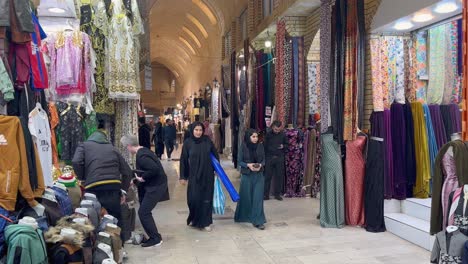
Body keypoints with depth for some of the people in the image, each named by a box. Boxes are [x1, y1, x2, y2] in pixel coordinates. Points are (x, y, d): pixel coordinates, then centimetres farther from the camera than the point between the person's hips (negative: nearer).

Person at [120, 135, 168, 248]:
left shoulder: (141, 156, -23)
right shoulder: (143, 150, 9)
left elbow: (155, 169, -34)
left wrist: (143, 178, -20)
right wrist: (137, 178, 11)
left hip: (156, 186, -10)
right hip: (154, 184, 10)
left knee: (143, 212, -7)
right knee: (145, 211, 15)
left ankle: (156, 239, 2)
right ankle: (153, 236, 25)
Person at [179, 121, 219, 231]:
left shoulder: (207, 141, -3)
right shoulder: (188, 142, -5)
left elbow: (215, 155, 7)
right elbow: (183, 160, -2)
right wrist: (183, 176, -3)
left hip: (207, 175, 1)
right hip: (193, 175, -1)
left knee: (207, 198, 3)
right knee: (193, 198, -3)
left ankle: (206, 222, 15)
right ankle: (194, 218, 22)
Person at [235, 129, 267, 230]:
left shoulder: (260, 146, 0)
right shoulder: (243, 147, -6)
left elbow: (263, 159, 6)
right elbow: (240, 161, -3)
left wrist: (260, 165, -14)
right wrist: (248, 165, -19)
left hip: (259, 175, 1)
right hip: (247, 175, -1)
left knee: (258, 197, -4)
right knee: (246, 196, 10)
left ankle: (258, 221, -1)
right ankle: (244, 216, 32)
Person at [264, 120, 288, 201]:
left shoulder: (283, 135, 1)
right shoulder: (268, 134, -1)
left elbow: (287, 145, 13)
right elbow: (265, 146, 4)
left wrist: (283, 146, -9)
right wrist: (265, 156, -2)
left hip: (280, 158, 1)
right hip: (269, 157, -1)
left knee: (279, 176, 6)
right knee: (267, 176, 1)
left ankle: (277, 194, 17)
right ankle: (266, 194, 9)